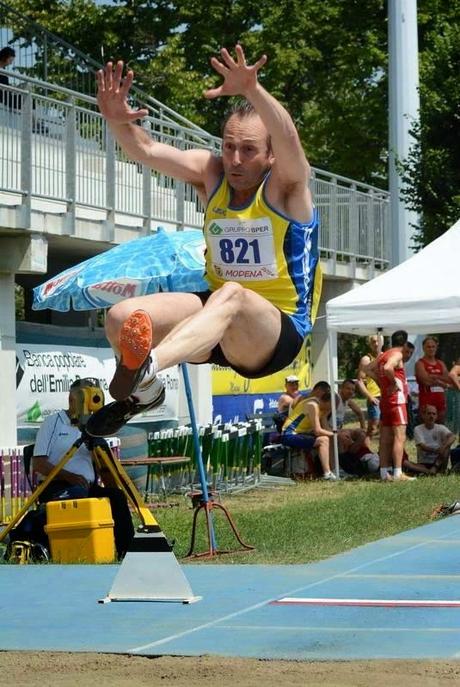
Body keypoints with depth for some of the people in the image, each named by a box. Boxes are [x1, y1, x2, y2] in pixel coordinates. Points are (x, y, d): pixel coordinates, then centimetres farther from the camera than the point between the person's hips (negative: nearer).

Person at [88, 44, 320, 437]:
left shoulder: (286, 187, -11)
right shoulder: (211, 174, 3)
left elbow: (289, 140, -33)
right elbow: (147, 151, -8)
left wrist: (253, 91, -52)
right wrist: (118, 121, -30)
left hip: (275, 334, -6)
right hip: (218, 314, 6)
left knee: (231, 295, -40)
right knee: (121, 318, -13)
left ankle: (148, 366, -65)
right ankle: (143, 391, 18)